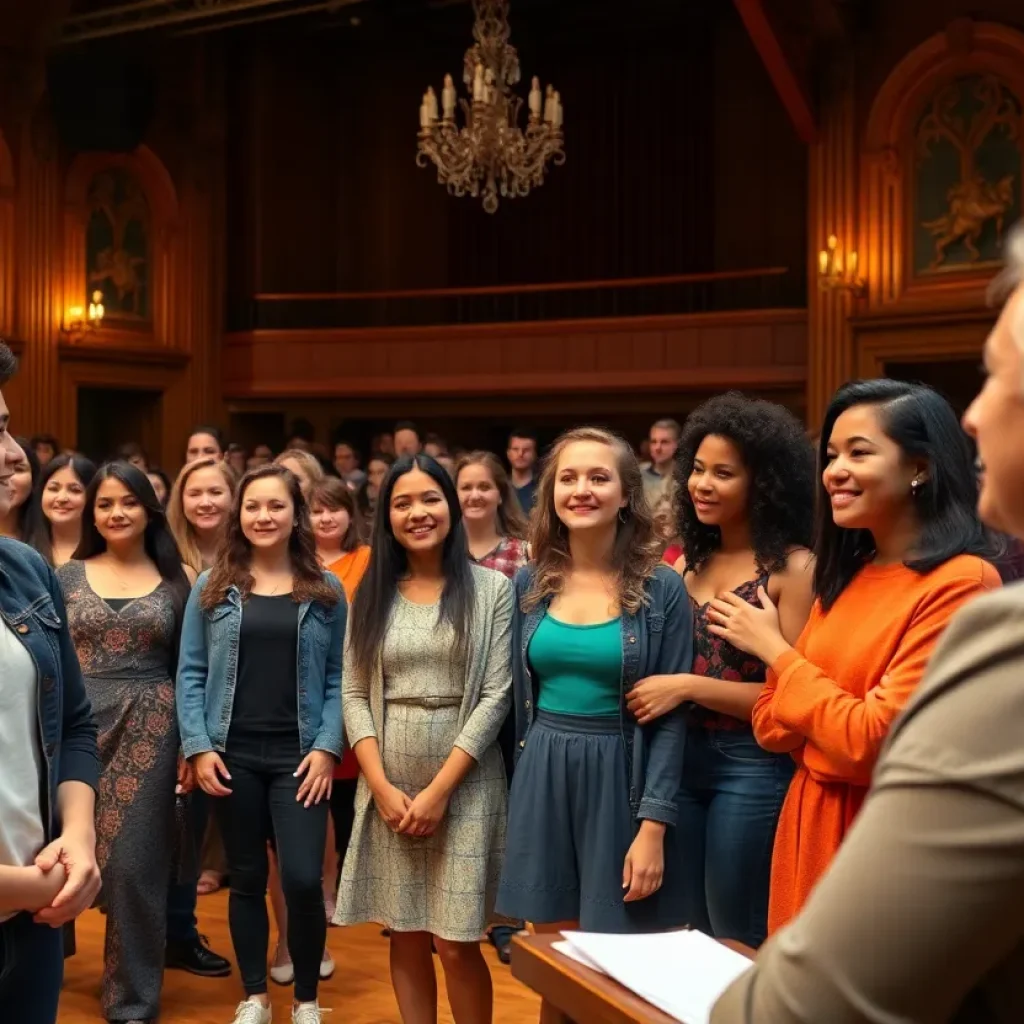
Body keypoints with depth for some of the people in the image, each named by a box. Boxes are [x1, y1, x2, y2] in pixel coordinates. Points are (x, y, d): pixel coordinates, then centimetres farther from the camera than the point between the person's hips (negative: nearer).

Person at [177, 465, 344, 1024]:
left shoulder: (326, 591, 4)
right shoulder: (212, 588, 5)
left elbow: (338, 677, 2)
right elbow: (191, 672, 3)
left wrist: (327, 747, -9)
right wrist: (198, 746, -7)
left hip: (298, 756, -1)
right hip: (232, 756, 1)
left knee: (303, 880, -9)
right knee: (246, 879, 10)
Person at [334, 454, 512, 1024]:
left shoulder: (492, 588, -2)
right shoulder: (372, 593, 8)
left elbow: (496, 695, -7)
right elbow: (354, 695, 4)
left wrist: (439, 789, -12)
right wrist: (383, 786, -9)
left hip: (464, 784, -3)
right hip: (388, 786, 3)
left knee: (456, 943, -3)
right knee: (407, 937, 9)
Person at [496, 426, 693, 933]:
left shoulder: (662, 588, -6)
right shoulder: (530, 583, 4)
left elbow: (672, 716, -8)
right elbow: (518, 698, 12)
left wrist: (654, 827, -14)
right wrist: (522, 787, 11)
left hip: (620, 780, -3)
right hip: (542, 778, 3)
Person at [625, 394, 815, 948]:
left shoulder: (792, 568, -12)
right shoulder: (687, 562, 7)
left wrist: (689, 686, -17)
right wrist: (654, 690, -3)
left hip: (753, 768, -6)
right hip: (681, 758, 6)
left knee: (738, 945, 7)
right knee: (694, 938, 18)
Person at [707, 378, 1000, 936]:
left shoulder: (961, 583, -16)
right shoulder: (845, 577, 8)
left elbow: (873, 742, -21)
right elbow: (772, 724, 7)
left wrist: (775, 650, -8)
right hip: (810, 828, 7)